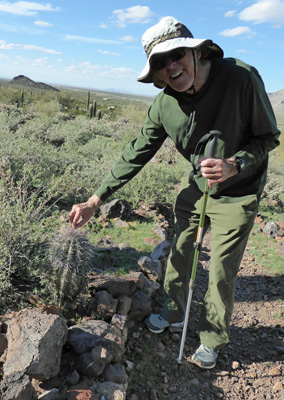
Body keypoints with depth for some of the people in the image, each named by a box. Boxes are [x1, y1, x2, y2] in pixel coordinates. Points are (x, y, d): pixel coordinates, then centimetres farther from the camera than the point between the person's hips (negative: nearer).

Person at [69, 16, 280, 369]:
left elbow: (269, 136, -14)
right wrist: (94, 200, -10)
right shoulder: (164, 104, -14)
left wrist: (233, 165, -34)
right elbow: (136, 154, -8)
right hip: (196, 185, 4)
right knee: (180, 251, 15)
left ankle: (213, 339, 32)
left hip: (237, 193, -3)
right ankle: (174, 312, 43)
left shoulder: (241, 78, -25)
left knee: (220, 272, 5)